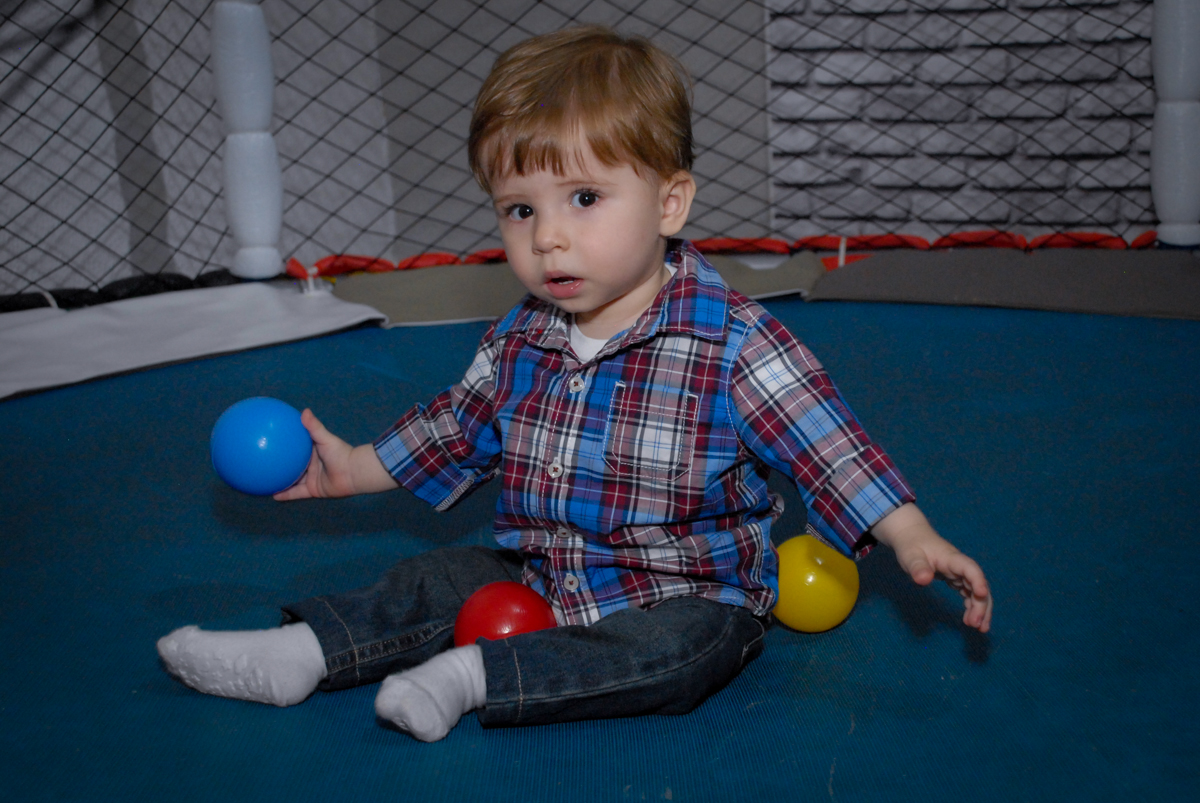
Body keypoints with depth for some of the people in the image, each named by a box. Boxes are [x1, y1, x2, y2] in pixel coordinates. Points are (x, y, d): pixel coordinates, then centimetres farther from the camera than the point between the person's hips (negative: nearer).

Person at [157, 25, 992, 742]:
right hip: (536, 574, 6)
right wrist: (354, 468, 17)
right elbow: (458, 428, 16)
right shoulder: (518, 343, -1)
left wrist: (915, 540, -27)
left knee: (676, 653, -32)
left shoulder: (732, 341, -20)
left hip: (688, 594, -5)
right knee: (434, 581, -3)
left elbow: (827, 443, -20)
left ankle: (479, 676, -32)